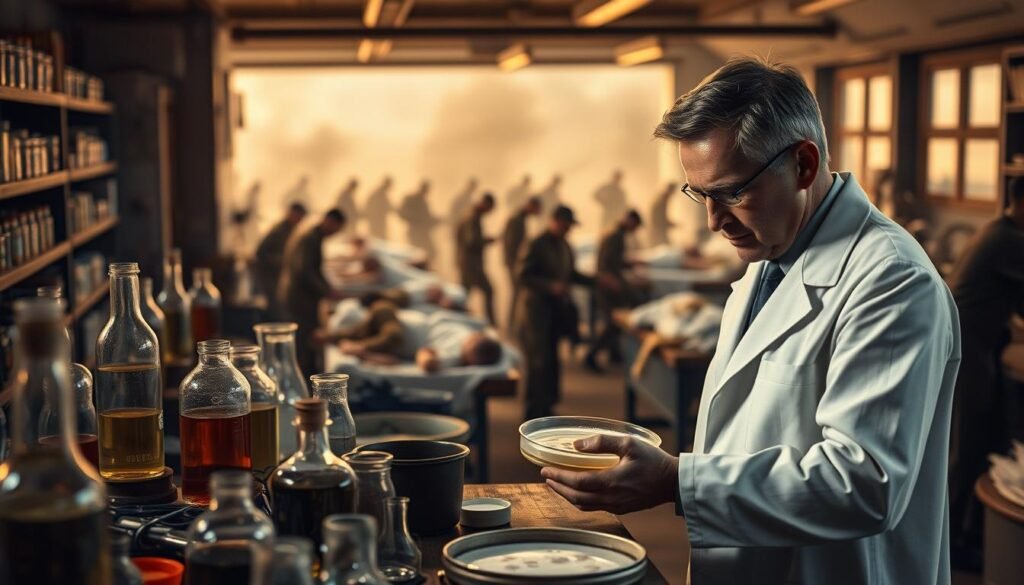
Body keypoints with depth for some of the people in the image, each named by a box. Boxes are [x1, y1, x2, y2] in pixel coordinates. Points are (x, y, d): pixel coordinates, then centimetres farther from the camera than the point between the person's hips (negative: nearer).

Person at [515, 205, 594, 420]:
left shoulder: (564, 246, 10)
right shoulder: (537, 245, -13)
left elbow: (571, 275, 20)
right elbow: (521, 277, -17)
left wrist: (595, 281, 7)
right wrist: (550, 286, -26)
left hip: (556, 311, 8)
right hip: (537, 311, -8)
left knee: (551, 362, 11)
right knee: (539, 363, -7)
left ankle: (545, 408, 20)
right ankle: (534, 413, -1)